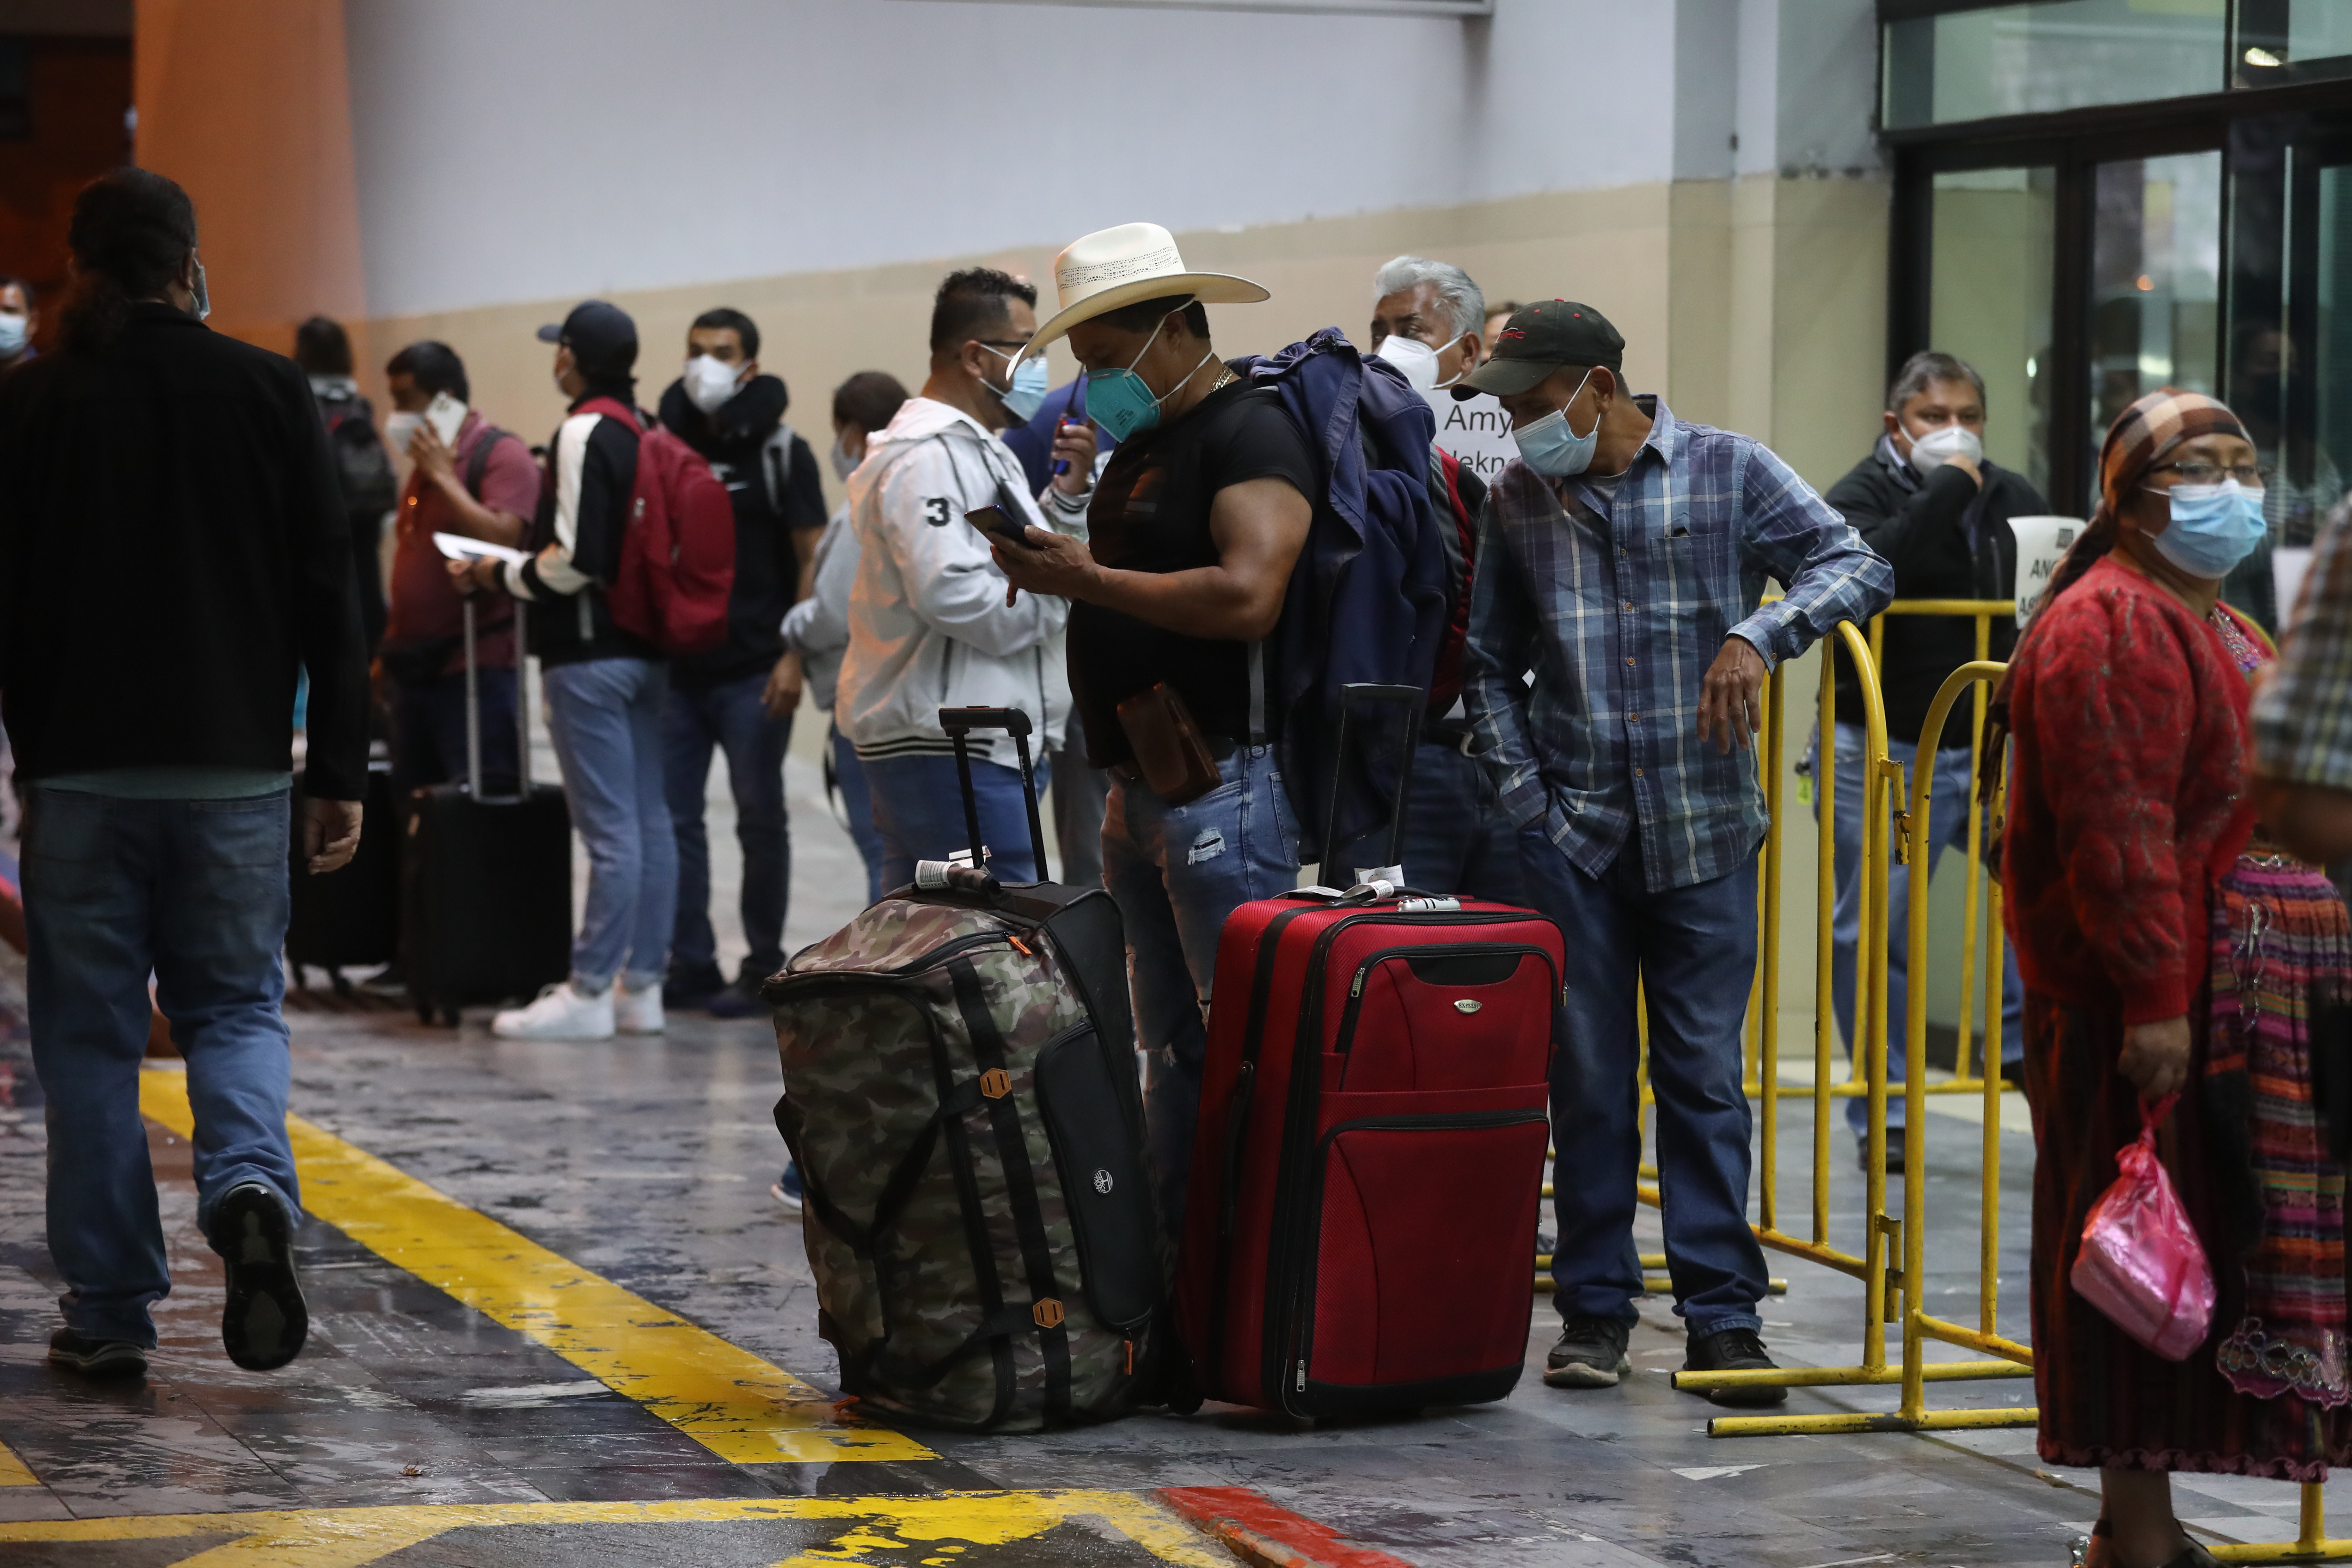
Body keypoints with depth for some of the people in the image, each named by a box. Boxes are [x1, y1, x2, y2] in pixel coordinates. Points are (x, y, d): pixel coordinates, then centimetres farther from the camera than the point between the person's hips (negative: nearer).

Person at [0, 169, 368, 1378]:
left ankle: (110, 1309, 9)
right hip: (239, 768, 1)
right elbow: (329, 595, 1)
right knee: (234, 1006, 14)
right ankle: (250, 1188, -15)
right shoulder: (270, 391, 1)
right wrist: (339, 770, 4)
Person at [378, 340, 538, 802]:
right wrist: (389, 653, 20)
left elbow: (501, 542, -22)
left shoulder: (502, 455, -7)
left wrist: (443, 476, -14)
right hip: (414, 671, 8)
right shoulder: (422, 464, 18)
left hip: (475, 671, -8)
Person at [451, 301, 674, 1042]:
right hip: (644, 647, 9)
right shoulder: (644, 431, 12)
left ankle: (589, 993, -4)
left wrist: (500, 575, -5)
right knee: (649, 820, 10)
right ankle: (641, 984, 15)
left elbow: (574, 559, -20)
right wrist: (507, 572, 17)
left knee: (609, 828, -7)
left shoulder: (585, 433, -14)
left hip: (590, 654, -9)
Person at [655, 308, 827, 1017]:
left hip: (753, 672, -4)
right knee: (672, 818, 2)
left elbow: (812, 559, -4)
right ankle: (691, 966, 10)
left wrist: (794, 657, -14)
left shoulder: (780, 451, -1)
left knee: (760, 820, 2)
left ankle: (763, 970, 10)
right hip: (677, 667, 4)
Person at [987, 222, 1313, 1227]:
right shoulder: (1144, 440, 20)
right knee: (1170, 1047, 12)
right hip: (1137, 786, 10)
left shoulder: (1251, 432, -11)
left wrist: (1088, 579, -17)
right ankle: (1170, 1247, 17)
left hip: (1223, 787, -10)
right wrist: (1054, 569, 10)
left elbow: (1247, 597, -24)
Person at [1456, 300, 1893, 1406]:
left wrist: (1757, 633, -22)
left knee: (1705, 1073, 0)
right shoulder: (1517, 501, 8)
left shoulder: (1729, 472, 0)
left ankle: (1721, 1313, 5)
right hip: (1574, 831, 2)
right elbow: (1492, 662, 15)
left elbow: (1857, 568, -6)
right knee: (1586, 1076, 5)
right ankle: (1593, 1306, 14)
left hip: (1705, 828, -2)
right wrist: (1521, 789, 3)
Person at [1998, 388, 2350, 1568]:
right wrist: (2152, 994, -26)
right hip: (2148, 1012, -10)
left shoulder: (2221, 631, 21)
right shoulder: (2111, 629, -13)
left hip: (2238, 1006, 10)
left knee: (2225, 1247, 13)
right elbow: (2114, 828, -21)